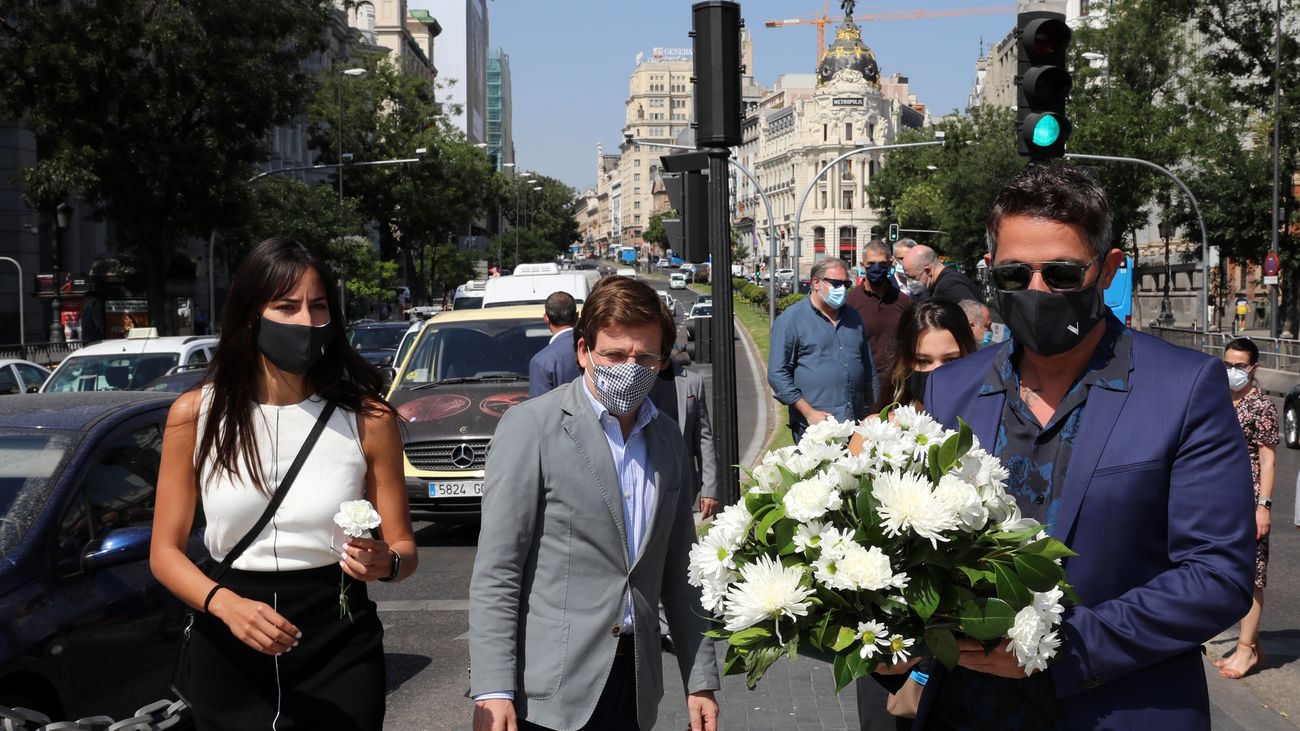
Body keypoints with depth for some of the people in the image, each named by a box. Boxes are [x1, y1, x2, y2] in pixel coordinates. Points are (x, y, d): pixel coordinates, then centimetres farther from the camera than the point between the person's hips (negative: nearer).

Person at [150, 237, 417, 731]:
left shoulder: (367, 419, -5)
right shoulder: (196, 414, -3)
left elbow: (403, 548, 0)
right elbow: (165, 551, 0)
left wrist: (385, 563, -24)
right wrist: (225, 604, -19)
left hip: (338, 650, -1)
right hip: (229, 655, 1)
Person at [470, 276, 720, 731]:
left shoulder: (668, 440, 9)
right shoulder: (531, 427, -8)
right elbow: (496, 572, -10)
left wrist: (701, 680, 11)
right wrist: (493, 691, -16)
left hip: (635, 688, 5)